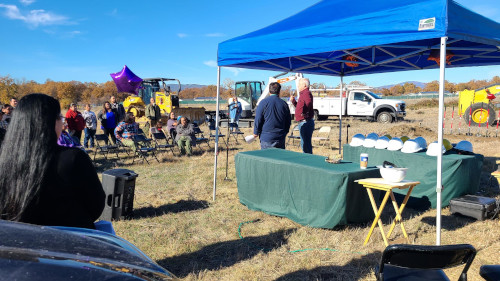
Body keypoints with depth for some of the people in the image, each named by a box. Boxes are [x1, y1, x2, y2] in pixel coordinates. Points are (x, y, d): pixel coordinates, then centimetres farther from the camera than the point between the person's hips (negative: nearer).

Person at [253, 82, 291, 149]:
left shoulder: (263, 102, -7)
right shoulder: (284, 104, 4)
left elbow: (258, 119, -7)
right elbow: (288, 121, 13)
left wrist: (256, 132, 6)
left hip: (266, 137, -3)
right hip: (280, 138, 3)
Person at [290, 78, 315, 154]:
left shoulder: (306, 93, -12)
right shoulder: (303, 93, 21)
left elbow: (309, 102, -34)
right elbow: (299, 107, 29)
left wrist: (304, 112, -36)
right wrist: (293, 101, 18)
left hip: (305, 122, -11)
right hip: (303, 122, 11)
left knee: (306, 144, -9)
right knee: (304, 144, 18)